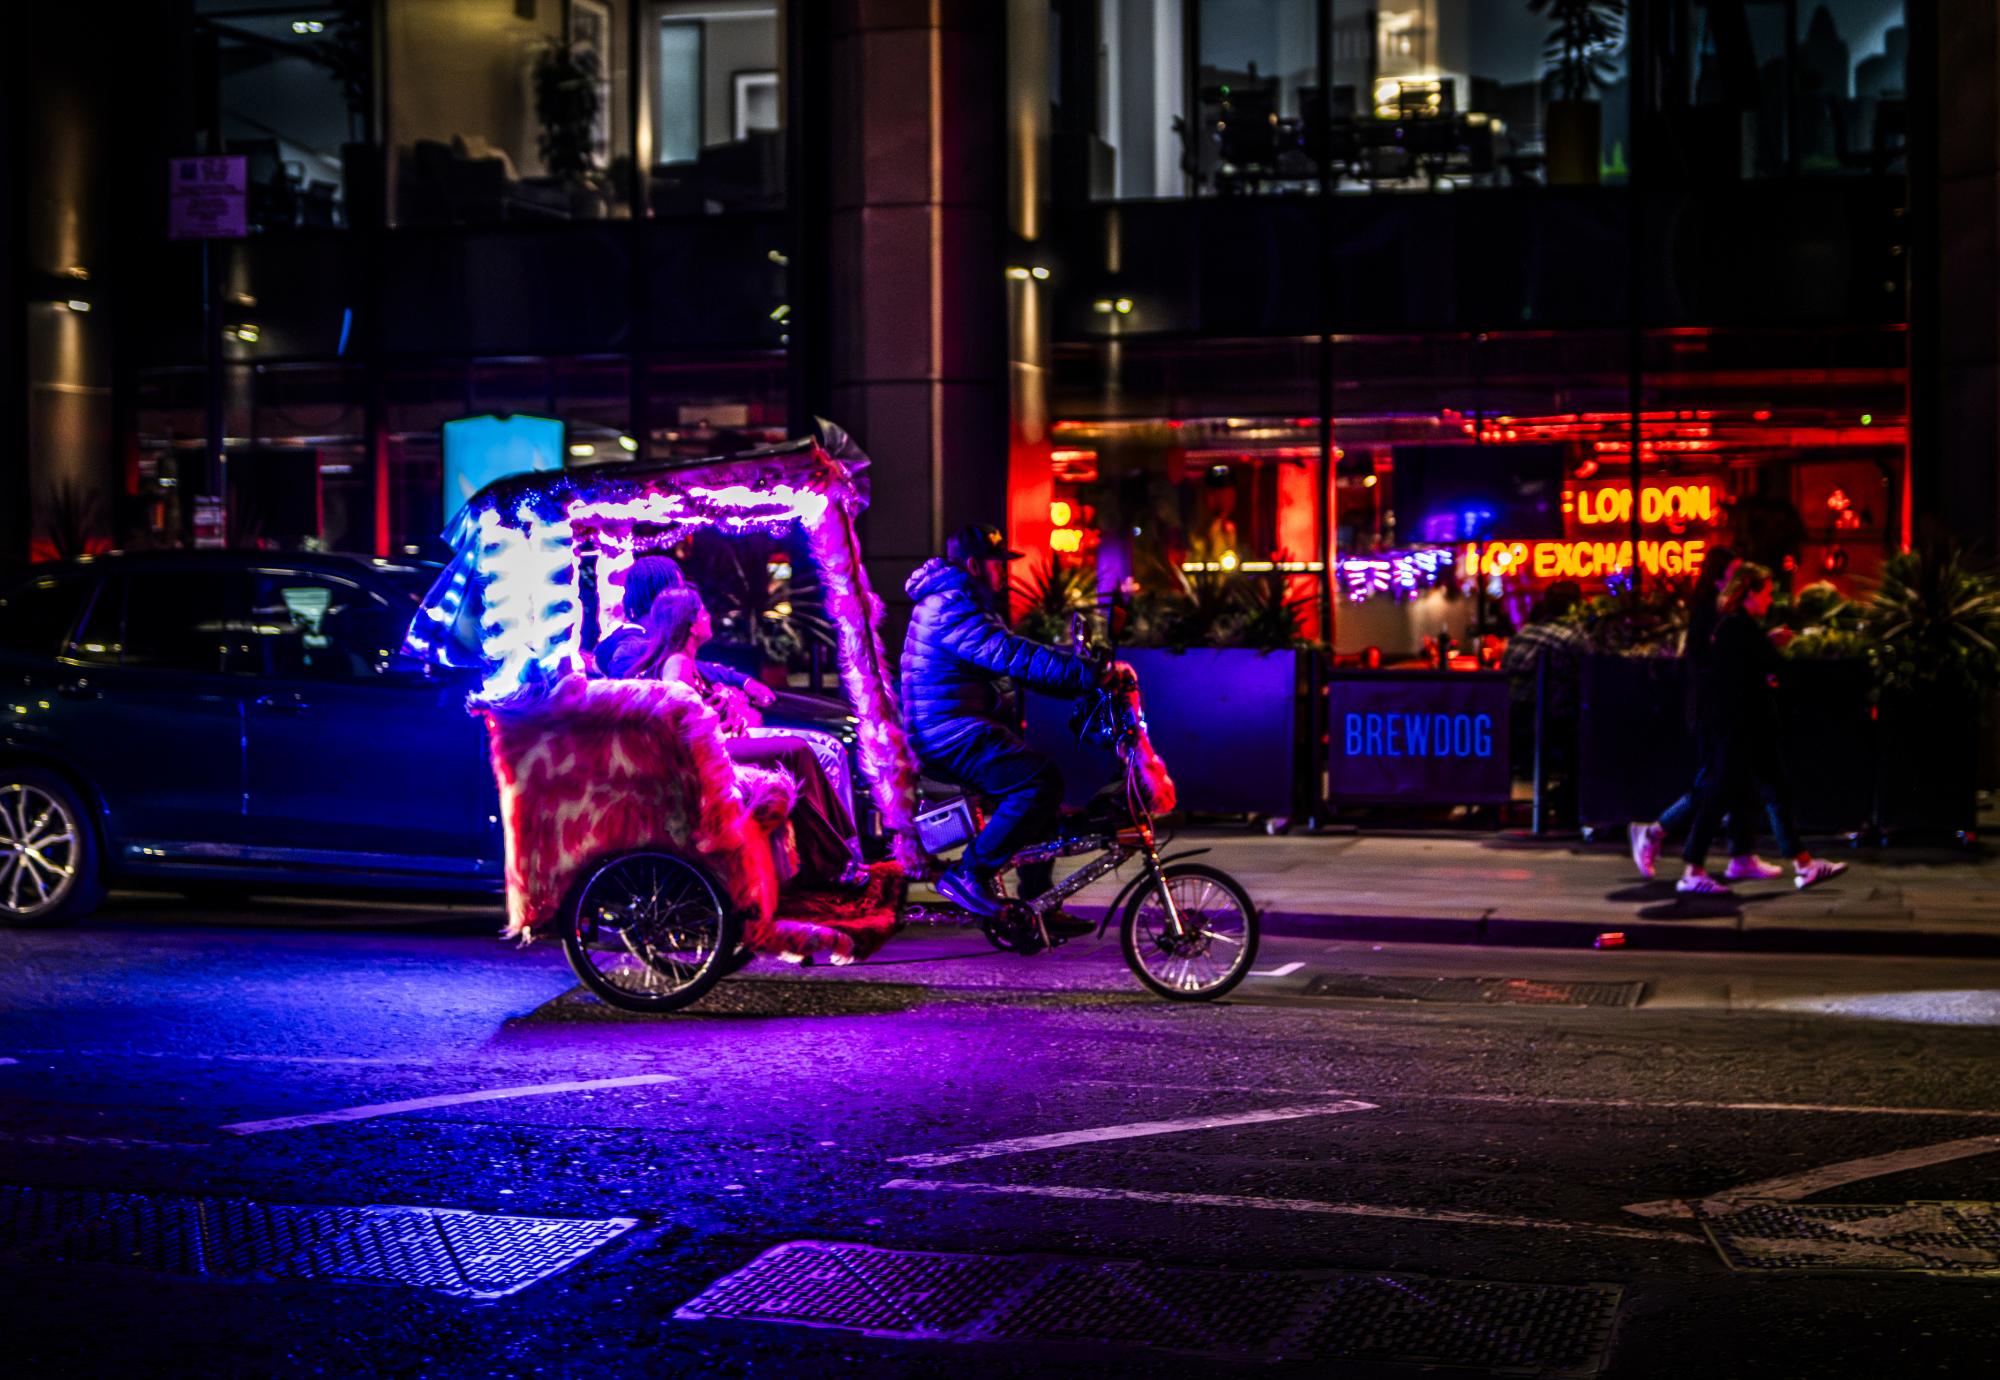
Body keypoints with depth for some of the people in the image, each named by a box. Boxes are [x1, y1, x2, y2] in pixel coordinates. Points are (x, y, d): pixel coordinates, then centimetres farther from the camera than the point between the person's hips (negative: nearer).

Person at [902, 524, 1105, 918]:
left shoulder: (963, 604, 20)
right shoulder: (952, 608, -15)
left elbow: (1010, 660, 20)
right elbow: (1014, 656, -26)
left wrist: (1083, 684, 9)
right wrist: (1091, 673, -28)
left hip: (960, 729, 11)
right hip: (949, 734, -11)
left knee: (1043, 782, 12)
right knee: (1040, 779, -24)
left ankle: (1036, 903, 16)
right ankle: (970, 873, -16)